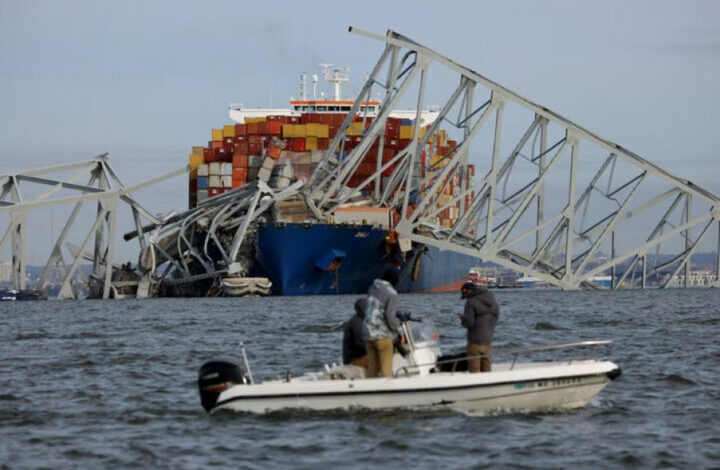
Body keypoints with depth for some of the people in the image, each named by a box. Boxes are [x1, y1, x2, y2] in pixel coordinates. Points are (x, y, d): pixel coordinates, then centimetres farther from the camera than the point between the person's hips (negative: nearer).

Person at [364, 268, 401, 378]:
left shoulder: (372, 288, 8)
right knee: (386, 369, -2)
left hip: (369, 333, 7)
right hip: (383, 335, -7)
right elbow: (390, 318, -18)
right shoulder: (391, 293, -14)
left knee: (372, 368, 11)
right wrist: (398, 327, 2)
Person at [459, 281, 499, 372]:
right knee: (486, 368, 12)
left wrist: (462, 318, 2)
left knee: (474, 369, -2)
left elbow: (469, 323, -18)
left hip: (475, 341, -7)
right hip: (487, 341, 7)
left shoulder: (471, 302, -13)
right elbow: (494, 321, 14)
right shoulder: (491, 300, 8)